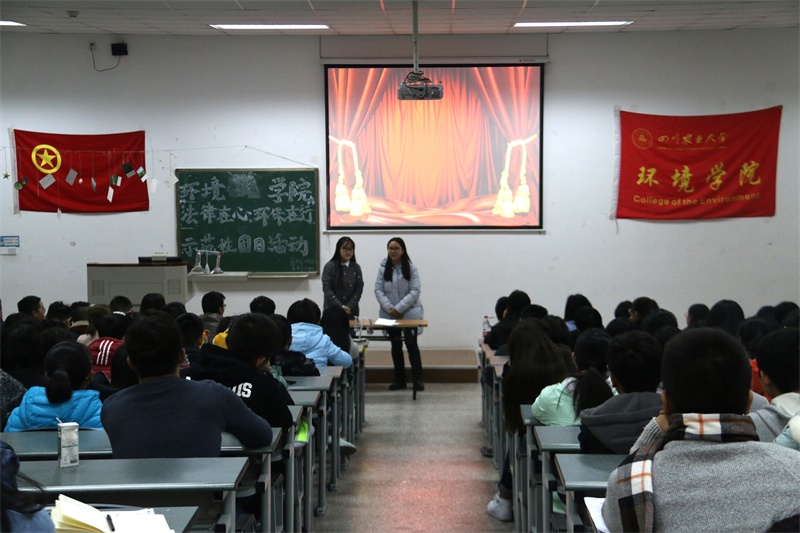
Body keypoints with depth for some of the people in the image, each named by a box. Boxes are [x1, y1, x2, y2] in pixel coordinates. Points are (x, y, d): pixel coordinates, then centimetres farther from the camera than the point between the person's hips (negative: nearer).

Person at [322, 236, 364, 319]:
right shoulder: (329, 266, -3)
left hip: (351, 311, 2)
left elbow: (359, 289, 3)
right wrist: (340, 306, -15)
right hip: (332, 310, -2)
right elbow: (327, 289, -7)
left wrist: (349, 306, -11)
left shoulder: (356, 268, 6)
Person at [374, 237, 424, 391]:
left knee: (411, 344, -6)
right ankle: (399, 379, 18)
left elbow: (415, 291, -10)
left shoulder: (411, 268, -5)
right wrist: (389, 307, -13)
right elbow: (378, 290, 0)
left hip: (409, 313, -3)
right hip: (390, 314, 3)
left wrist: (399, 308, -17)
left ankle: (417, 378, 2)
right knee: (396, 345, 10)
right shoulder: (383, 268, 1)